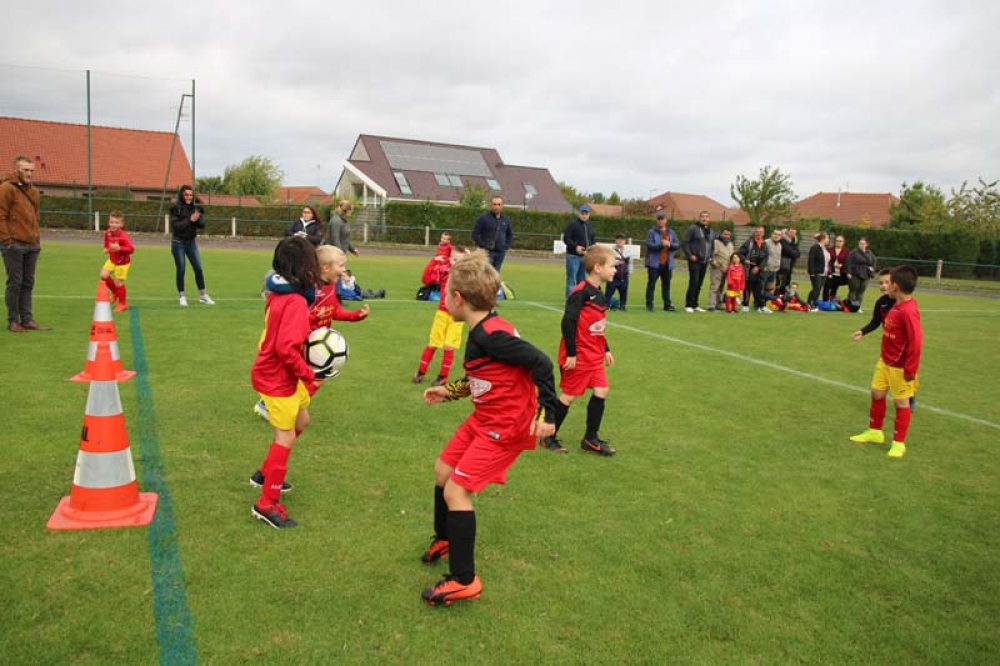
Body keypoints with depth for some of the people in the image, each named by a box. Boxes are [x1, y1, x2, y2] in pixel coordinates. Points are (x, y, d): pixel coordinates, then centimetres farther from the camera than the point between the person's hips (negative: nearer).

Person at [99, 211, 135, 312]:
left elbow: (131, 249, -34)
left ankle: (123, 303, 19)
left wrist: (119, 248, -45)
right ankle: (115, 292, 22)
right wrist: (106, 248, 0)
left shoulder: (123, 236, -27)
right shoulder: (108, 233, -7)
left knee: (118, 282, 0)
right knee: (103, 275, -6)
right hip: (112, 259, 6)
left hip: (122, 262, -6)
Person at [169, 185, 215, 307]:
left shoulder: (195, 208, 3)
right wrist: (190, 220, -24)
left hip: (191, 242, 4)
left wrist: (197, 219, -22)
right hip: (178, 242, -4)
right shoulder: (176, 209, -10)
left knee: (198, 268, 3)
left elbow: (202, 224, -2)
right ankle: (182, 296, 11)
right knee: (181, 270, 1)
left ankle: (203, 295, 13)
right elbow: (175, 226, -17)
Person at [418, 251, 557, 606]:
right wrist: (450, 391, 18)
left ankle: (464, 581, 2)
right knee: (442, 470, 19)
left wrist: (546, 412, -27)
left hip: (506, 426, -10)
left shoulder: (489, 335, -25)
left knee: (456, 490, -10)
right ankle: (444, 539, 43)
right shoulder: (483, 331, 4)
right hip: (484, 419, 10)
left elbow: (540, 363, -28)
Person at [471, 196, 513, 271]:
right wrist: (483, 246, -11)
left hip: (501, 253, 5)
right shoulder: (483, 218, -5)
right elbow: (475, 234, -6)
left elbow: (510, 235, 22)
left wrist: (506, 247, 8)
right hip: (487, 252, -5)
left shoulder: (506, 219, 11)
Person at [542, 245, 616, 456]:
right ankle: (548, 437, 16)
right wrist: (571, 353, -21)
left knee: (601, 391, 6)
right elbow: (568, 322, -21)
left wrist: (606, 350, 22)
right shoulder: (581, 292, -18)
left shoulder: (598, 294, 11)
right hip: (578, 357, -9)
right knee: (569, 395, 0)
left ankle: (591, 439, 17)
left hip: (594, 356, 9)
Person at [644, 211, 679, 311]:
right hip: (654, 263, -4)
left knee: (666, 285, 10)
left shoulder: (671, 232, 12)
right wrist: (661, 244, -24)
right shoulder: (651, 232, -2)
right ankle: (649, 305, 4)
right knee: (651, 284, -1)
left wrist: (670, 244, -14)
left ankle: (667, 305, 17)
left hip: (667, 264, 4)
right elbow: (649, 245, -14)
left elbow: (677, 244, 6)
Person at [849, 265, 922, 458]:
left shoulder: (908, 311, -26)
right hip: (885, 361, 9)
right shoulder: (897, 306, 2)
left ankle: (899, 443, 16)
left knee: (901, 401, 4)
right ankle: (875, 432, 34)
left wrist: (910, 370, -22)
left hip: (900, 367, -9)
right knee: (877, 393, 17)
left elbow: (916, 342, -25)